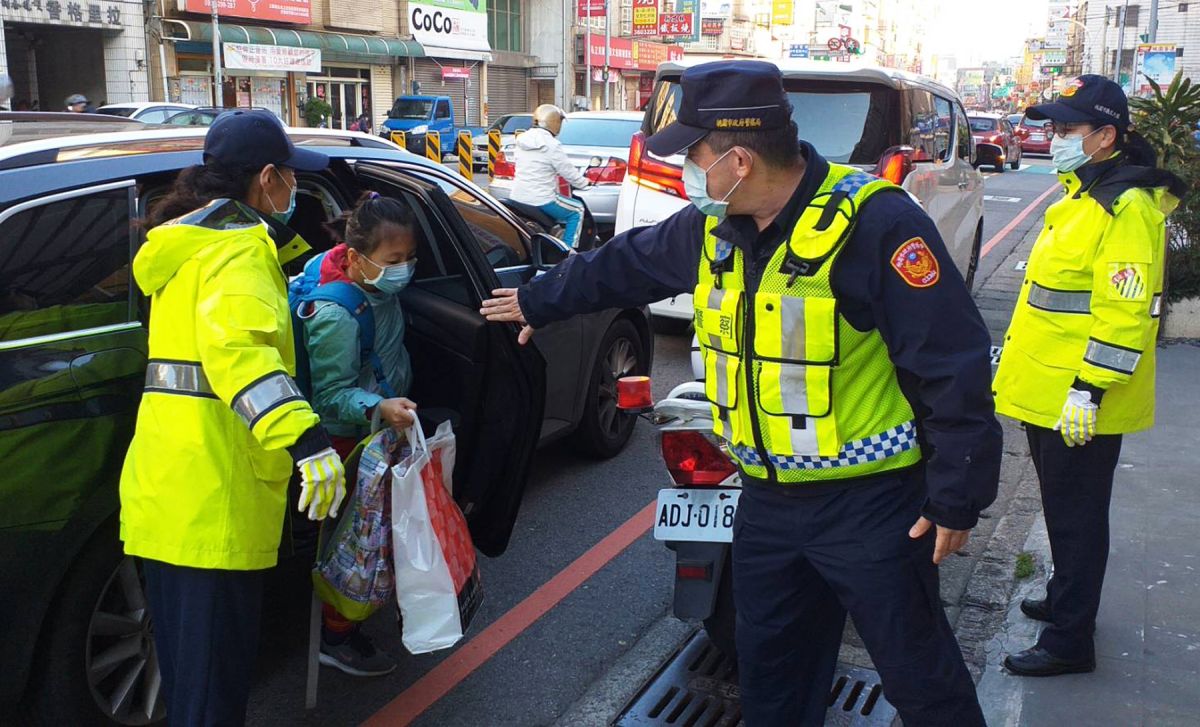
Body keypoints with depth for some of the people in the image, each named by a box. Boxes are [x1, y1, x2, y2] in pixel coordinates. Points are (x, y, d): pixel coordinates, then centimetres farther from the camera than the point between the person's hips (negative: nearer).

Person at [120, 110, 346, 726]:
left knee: (187, 656, 22)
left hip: (166, 484, 10)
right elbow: (237, 345, -31)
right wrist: (306, 439, -42)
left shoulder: (191, 239, 20)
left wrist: (289, 235, 43)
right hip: (213, 490, -10)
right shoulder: (241, 248, -11)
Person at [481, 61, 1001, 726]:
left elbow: (954, 365, -20)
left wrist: (956, 498, -17)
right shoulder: (712, 228, 3)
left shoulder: (874, 223, -21)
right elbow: (625, 263, 22)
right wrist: (539, 301, 33)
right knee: (769, 670, 21)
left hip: (870, 503, -7)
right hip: (767, 498, 7)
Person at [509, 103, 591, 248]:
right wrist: (585, 183, 10)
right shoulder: (552, 145, -15)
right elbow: (569, 172, -9)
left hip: (517, 198, 8)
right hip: (540, 201, -8)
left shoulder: (522, 140, 7)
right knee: (577, 210, 12)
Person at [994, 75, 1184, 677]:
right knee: (1061, 507, 22)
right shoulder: (1080, 194, 14)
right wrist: (1023, 359, 24)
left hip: (1078, 402, -10)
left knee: (1075, 516, 1)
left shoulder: (1127, 206, -19)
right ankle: (1065, 600, 39)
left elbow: (1124, 312, -24)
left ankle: (1068, 641, 13)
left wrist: (1089, 390, -25)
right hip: (1046, 391, 10)